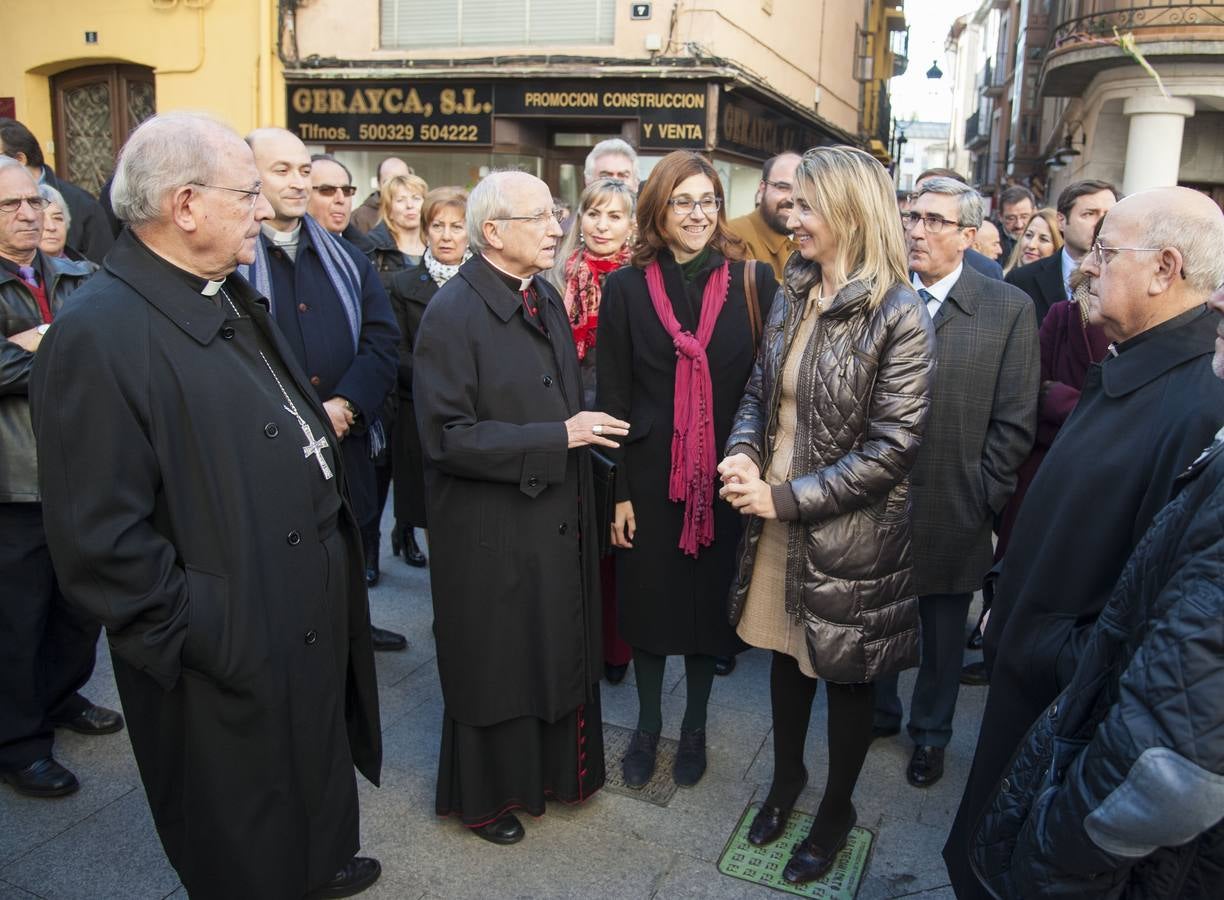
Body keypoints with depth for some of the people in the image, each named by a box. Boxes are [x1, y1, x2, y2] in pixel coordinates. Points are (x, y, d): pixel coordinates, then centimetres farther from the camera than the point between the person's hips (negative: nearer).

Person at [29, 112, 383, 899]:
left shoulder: (231, 299, 6)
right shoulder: (99, 336, -24)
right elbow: (101, 543, -24)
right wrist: (203, 638, -19)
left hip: (311, 620, 9)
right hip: (232, 661, -8)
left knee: (320, 770, 30)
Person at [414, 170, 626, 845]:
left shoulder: (546, 300, 6)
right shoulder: (453, 313, -18)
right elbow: (446, 436, -23)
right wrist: (556, 439, -23)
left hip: (557, 523, 7)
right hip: (491, 533, -7)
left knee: (556, 654, 19)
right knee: (494, 666, 11)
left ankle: (548, 769, 42)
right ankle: (485, 795, 35)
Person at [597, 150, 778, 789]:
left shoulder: (753, 282, -2)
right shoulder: (626, 288, -2)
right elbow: (611, 396, -2)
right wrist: (618, 490, -5)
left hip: (723, 477, 0)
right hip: (649, 477, 0)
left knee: (708, 602, 14)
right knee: (648, 602, 12)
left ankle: (694, 728, 36)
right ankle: (647, 725, 36)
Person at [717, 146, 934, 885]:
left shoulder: (899, 316, -17)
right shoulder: (793, 294, 3)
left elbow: (892, 448, -19)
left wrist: (786, 498, -20)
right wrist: (744, 452, -11)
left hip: (851, 531, -5)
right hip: (778, 513, 6)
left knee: (846, 674, 14)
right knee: (788, 652, 21)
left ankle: (837, 810, 37)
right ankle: (787, 777, 45)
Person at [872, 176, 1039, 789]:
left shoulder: (1009, 309, -7)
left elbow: (1014, 422, -6)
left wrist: (983, 500, -8)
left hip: (952, 512, -1)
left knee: (942, 632, 17)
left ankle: (931, 732, 39)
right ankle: (878, 712, 42)